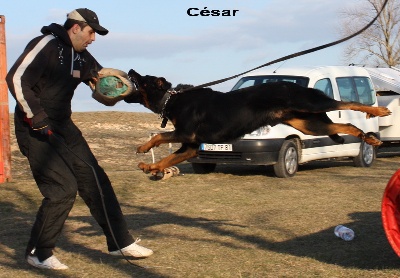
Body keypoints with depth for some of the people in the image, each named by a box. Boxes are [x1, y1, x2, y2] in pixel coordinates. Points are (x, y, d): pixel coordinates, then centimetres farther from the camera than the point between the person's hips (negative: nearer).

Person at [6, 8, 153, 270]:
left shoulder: (81, 56, 11)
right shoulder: (46, 46, -15)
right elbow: (16, 79, -23)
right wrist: (36, 116, -23)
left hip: (63, 128, 9)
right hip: (37, 131, -9)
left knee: (95, 180, 7)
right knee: (63, 187, -14)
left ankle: (120, 242, 17)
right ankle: (38, 252, 3)